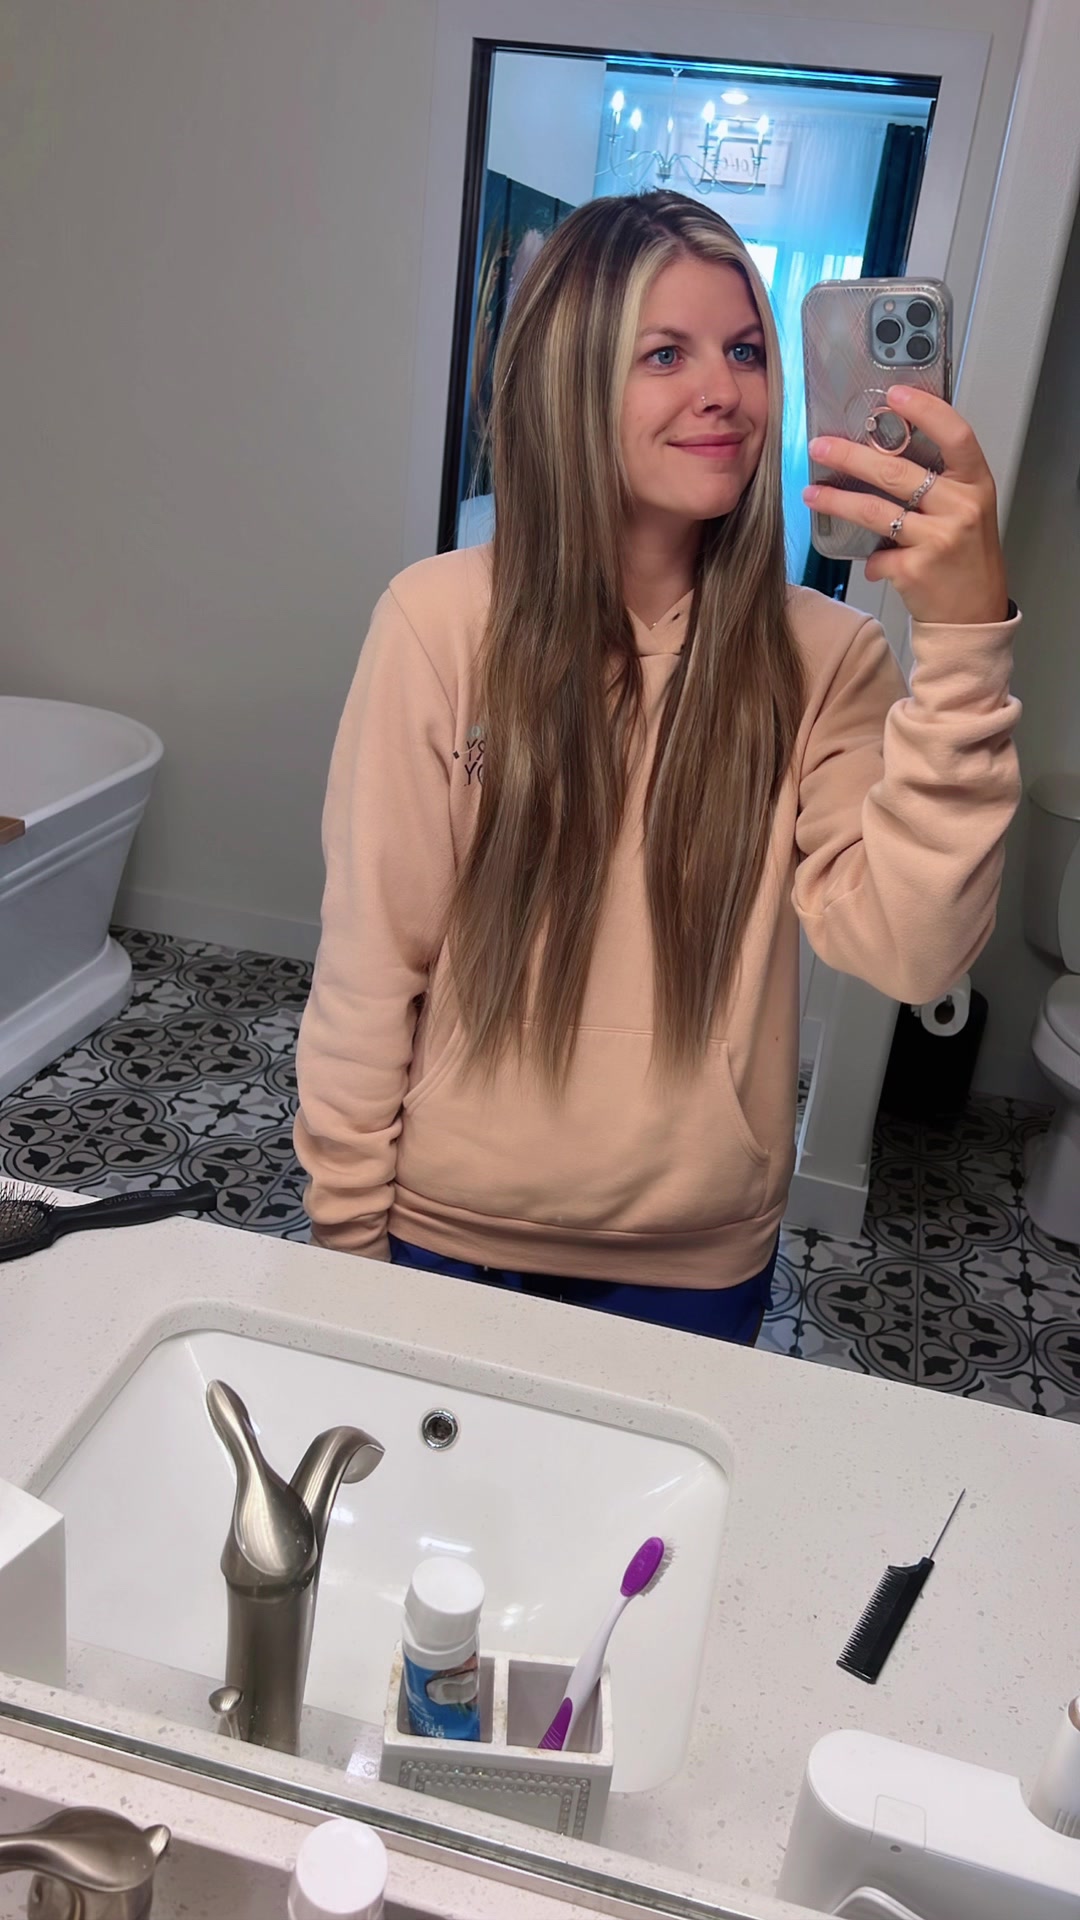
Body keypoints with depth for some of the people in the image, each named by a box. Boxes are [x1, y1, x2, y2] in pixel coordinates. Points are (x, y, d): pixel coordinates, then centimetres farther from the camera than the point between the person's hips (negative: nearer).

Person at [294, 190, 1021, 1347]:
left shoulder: (822, 658, -9)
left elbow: (909, 953, -21)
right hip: (452, 1236, -1)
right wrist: (347, 1234, -5)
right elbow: (369, 967, -11)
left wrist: (963, 641, -30)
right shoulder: (444, 620, -15)